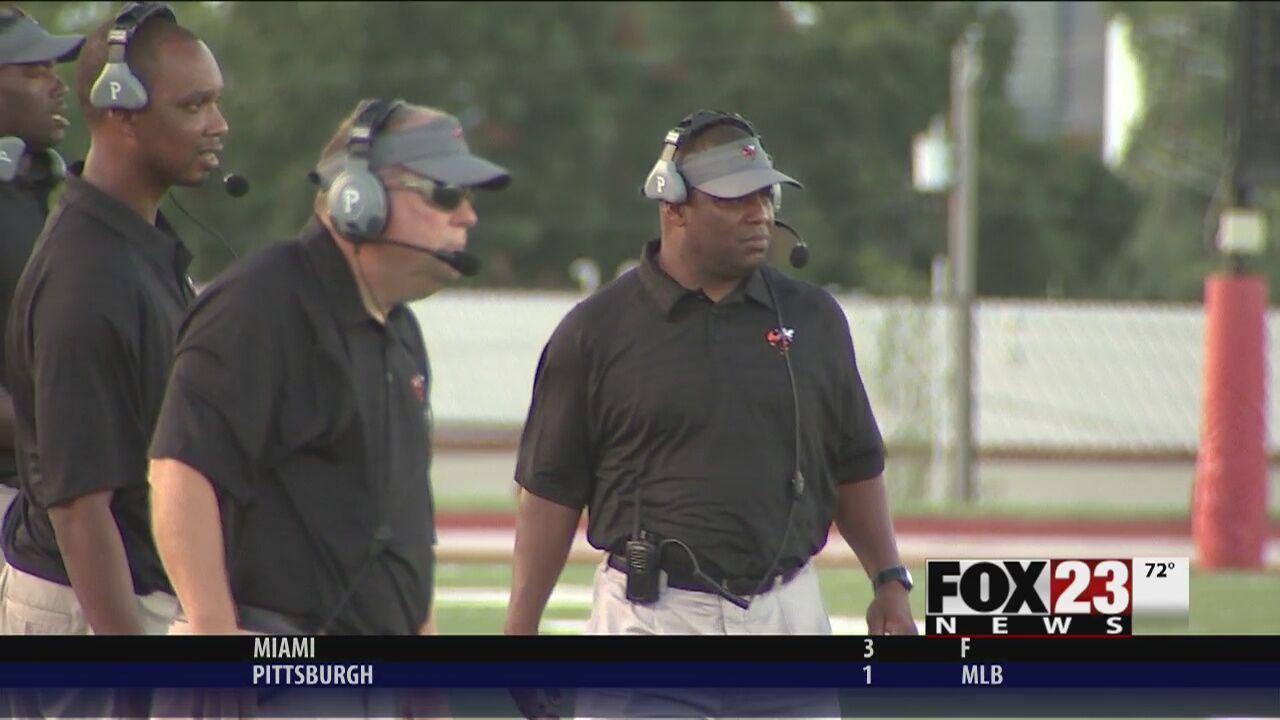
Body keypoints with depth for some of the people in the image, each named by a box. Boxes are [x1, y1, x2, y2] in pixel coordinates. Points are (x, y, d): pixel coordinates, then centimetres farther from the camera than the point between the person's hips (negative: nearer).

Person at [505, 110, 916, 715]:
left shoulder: (813, 319, 10)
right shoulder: (596, 331, -1)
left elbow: (855, 466, 17)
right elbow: (550, 491, 1)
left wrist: (889, 579, 6)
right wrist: (519, 636, -3)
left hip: (788, 618, 3)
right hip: (652, 620, -3)